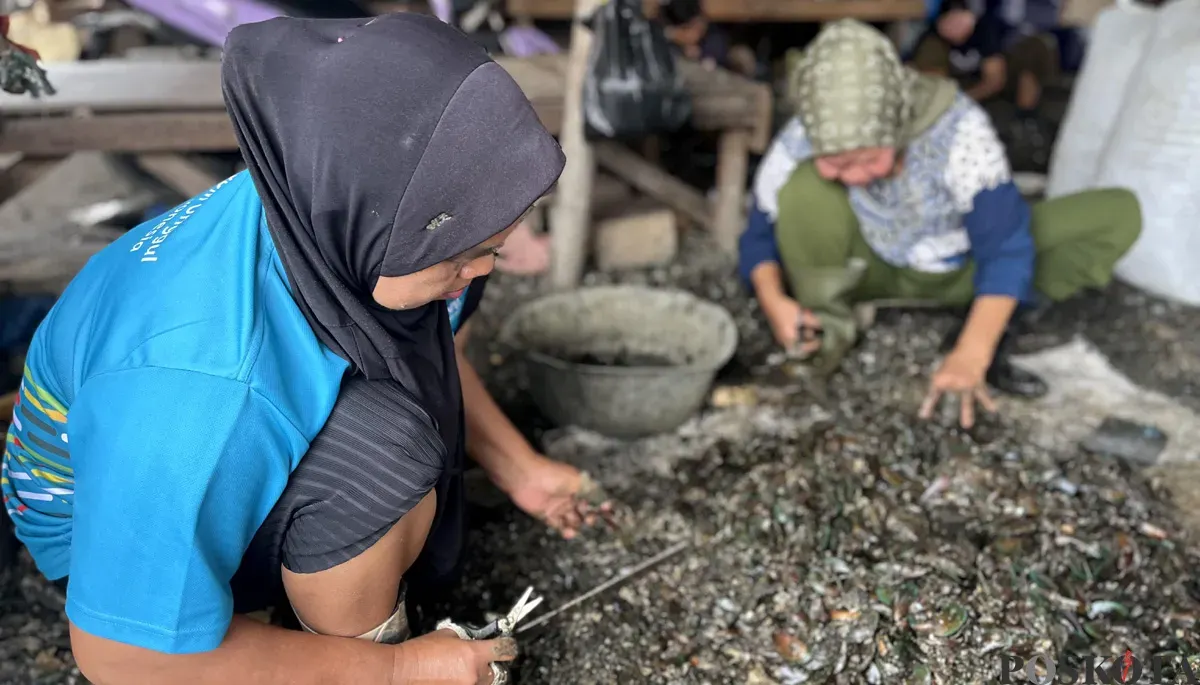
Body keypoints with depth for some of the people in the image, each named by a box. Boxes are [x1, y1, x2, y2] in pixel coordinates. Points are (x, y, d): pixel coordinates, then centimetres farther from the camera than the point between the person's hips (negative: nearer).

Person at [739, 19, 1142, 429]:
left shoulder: (959, 130, -32)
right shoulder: (796, 149, -26)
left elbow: (1006, 249, -29)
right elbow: (762, 235, -13)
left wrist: (970, 357, -40)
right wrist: (773, 301, -34)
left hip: (961, 268, 1)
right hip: (872, 268, -1)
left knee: (1120, 214, -19)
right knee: (803, 188, -33)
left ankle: (983, 332, -14)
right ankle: (827, 319, -12)